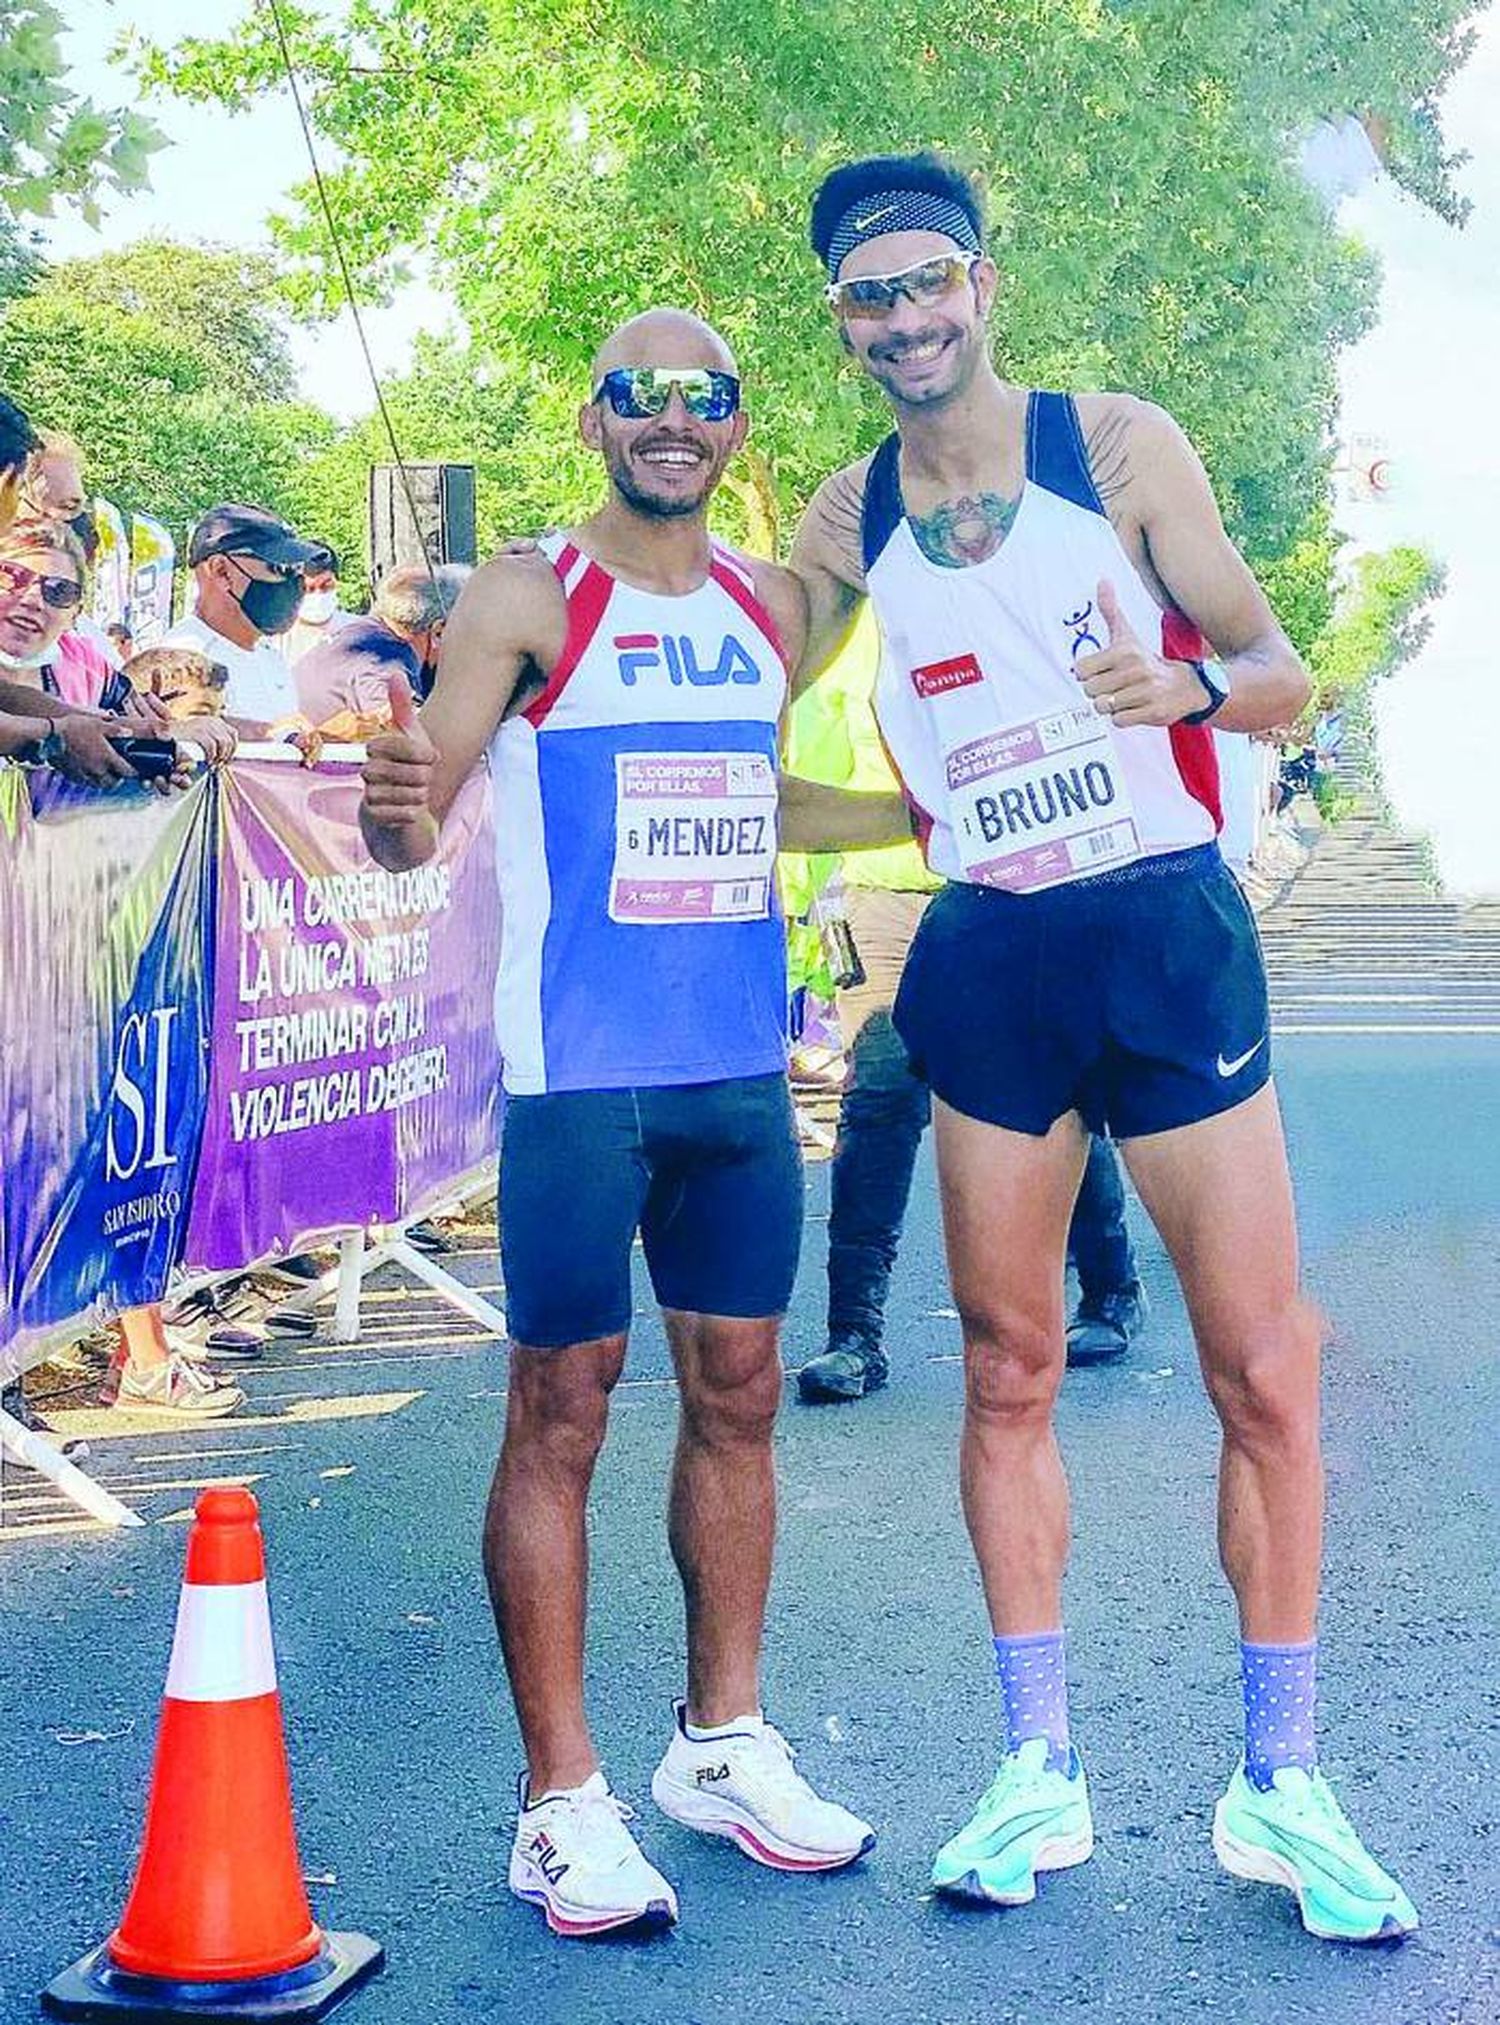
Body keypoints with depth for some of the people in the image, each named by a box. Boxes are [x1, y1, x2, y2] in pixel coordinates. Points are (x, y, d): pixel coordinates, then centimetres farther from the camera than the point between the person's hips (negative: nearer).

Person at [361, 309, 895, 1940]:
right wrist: (400, 807, -34)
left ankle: (723, 1745, 25)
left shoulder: (771, 607, 11)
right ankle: (562, 1804, 6)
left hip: (741, 1069, 6)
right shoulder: (529, 599, -5)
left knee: (738, 1394, 11)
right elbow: (413, 826, -12)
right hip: (579, 1075, -6)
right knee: (560, 1416, -2)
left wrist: (935, 812, 21)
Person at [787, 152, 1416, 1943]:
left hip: (1166, 934, -3)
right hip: (988, 961, 3)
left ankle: (1278, 1789, 9)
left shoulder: (1121, 445, -3)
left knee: (1264, 1375, -3)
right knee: (1007, 1373, 6)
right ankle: (1039, 1776, 17)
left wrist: (1187, 682, -22)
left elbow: (1281, 677, -3)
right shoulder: (844, 522, 6)